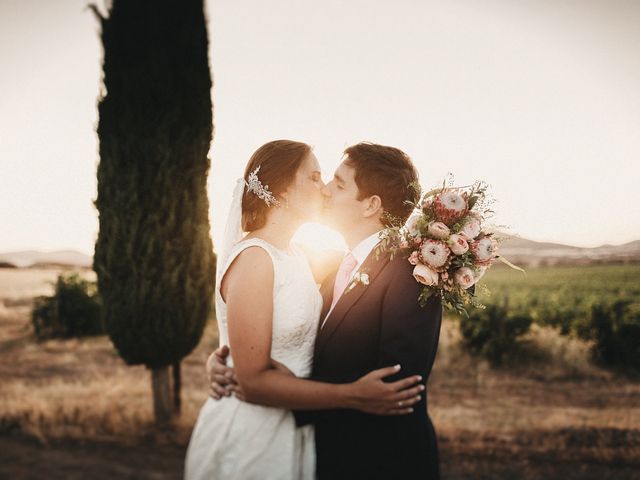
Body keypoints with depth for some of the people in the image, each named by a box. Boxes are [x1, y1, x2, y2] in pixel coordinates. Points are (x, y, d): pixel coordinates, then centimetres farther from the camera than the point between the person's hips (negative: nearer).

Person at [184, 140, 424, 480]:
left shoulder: (296, 256, 6)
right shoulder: (253, 257, -19)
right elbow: (253, 380, -22)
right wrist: (353, 396, -23)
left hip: (292, 432, 8)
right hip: (251, 437, -8)